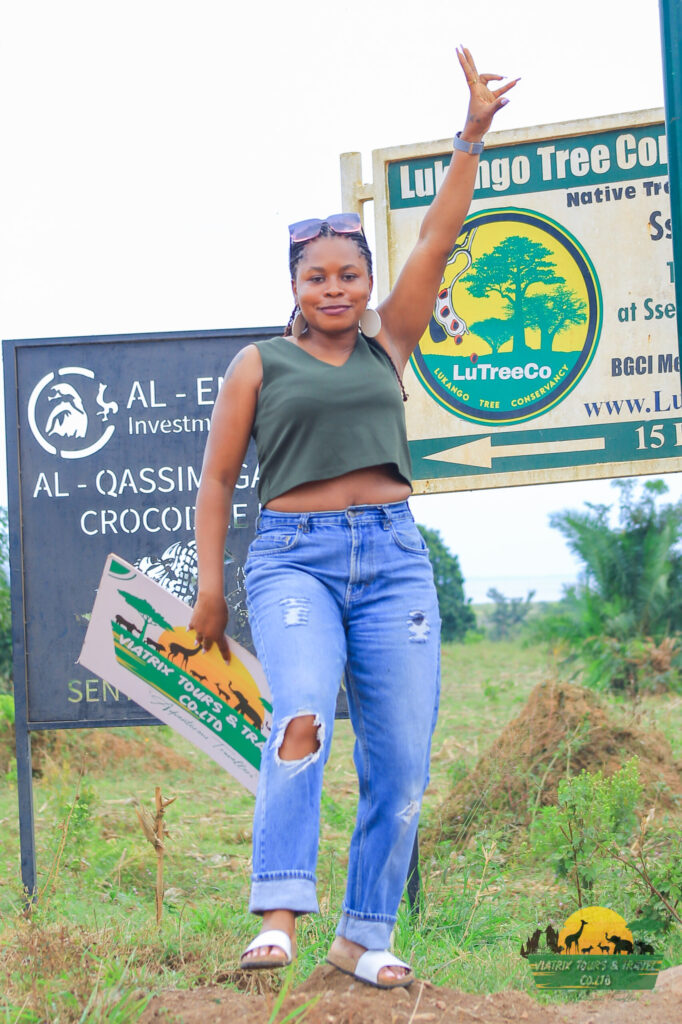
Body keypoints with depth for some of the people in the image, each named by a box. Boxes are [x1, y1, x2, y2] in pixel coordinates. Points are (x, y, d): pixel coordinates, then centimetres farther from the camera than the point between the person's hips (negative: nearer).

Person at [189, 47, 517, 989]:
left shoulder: (387, 348, 16)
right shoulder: (259, 366, 10)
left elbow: (439, 237, 10)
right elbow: (217, 478, 10)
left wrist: (472, 135, 3)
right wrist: (210, 584, 2)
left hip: (393, 556, 3)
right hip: (294, 557, -3)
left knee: (401, 762, -2)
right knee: (304, 714, -29)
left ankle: (364, 938, 7)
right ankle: (279, 915, -32)